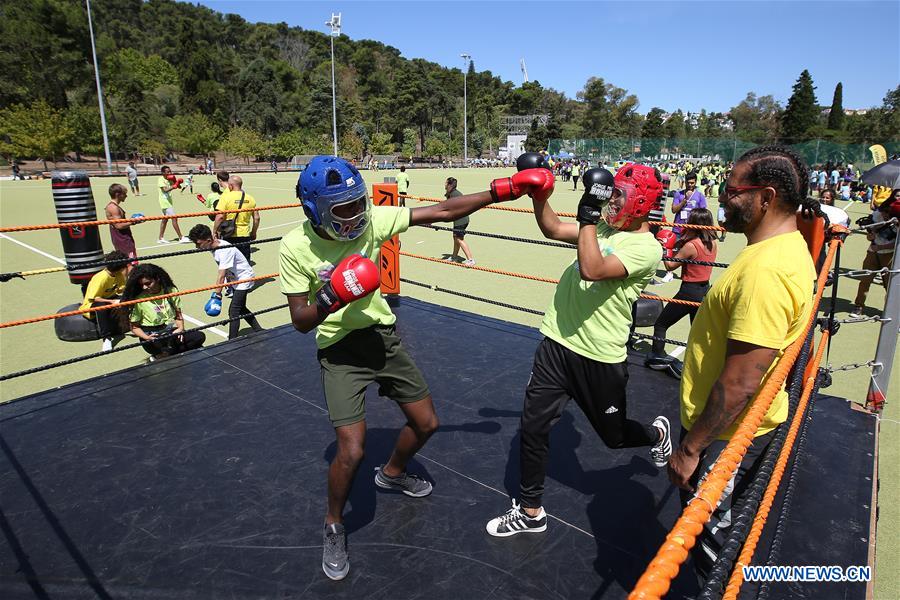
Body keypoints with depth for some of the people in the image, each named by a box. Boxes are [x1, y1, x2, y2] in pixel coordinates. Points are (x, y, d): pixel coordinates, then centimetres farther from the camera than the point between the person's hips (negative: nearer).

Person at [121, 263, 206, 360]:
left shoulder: (170, 291, 2)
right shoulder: (139, 300, -5)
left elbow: (178, 314, 8)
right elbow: (134, 327, -1)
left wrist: (180, 328, -12)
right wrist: (147, 337, -19)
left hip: (172, 331, 4)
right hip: (152, 336, -4)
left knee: (199, 336, -21)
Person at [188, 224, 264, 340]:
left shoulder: (225, 250, -30)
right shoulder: (215, 246, -4)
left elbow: (221, 276, -33)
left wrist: (216, 296, -33)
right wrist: (229, 284, 13)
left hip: (244, 279, -10)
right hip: (235, 279, 10)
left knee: (233, 311, -13)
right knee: (240, 308, 19)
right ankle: (259, 331, 31)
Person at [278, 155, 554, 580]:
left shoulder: (373, 220, -12)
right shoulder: (296, 247, -17)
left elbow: (442, 213, -12)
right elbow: (301, 321, -12)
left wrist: (503, 190, -15)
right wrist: (332, 299, -32)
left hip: (383, 337, 4)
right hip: (339, 350, -4)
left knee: (426, 423, 12)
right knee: (351, 452, -13)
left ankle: (391, 473, 46)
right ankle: (334, 526, 20)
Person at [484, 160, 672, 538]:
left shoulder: (646, 248, -15)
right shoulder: (604, 226, 9)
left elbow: (591, 270, -30)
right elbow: (553, 230, 12)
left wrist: (589, 216, -27)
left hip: (600, 357, -6)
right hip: (557, 343, 6)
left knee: (614, 435, 16)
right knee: (533, 425, 5)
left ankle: (657, 433, 53)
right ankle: (530, 512, 22)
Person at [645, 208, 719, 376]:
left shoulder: (690, 245, -20)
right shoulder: (714, 244, 1)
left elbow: (670, 266, -11)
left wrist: (665, 249, 2)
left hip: (689, 291, -8)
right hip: (705, 290, 8)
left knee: (661, 324, 7)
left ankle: (657, 358, 10)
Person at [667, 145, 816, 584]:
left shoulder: (765, 270, -30)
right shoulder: (788, 247, 4)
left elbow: (741, 383, -30)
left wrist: (690, 448, -21)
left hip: (726, 433, -10)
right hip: (743, 425, 10)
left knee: (708, 536, 10)